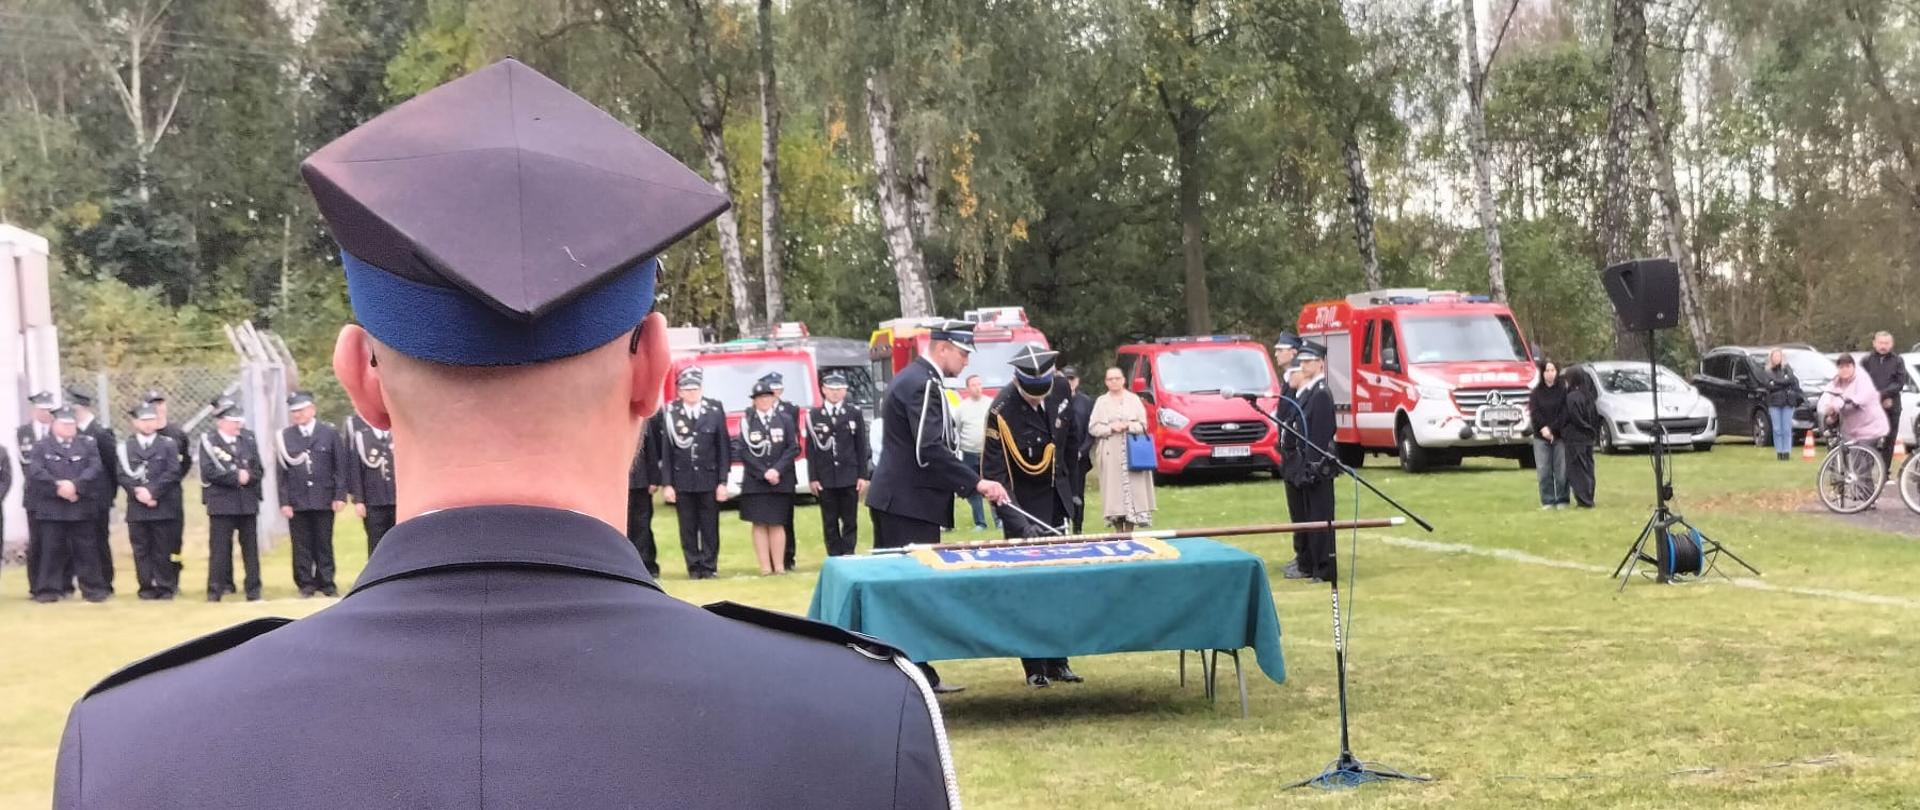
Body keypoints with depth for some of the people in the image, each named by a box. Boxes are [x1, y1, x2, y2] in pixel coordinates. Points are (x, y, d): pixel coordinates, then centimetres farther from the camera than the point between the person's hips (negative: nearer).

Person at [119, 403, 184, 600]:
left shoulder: (168, 445, 6)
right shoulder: (126, 447, 10)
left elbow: (172, 472, -3)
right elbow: (122, 475, 2)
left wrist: (152, 491, -13)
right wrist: (138, 493, -13)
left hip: (163, 507, -1)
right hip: (137, 508, 1)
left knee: (163, 549, 1)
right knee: (141, 550, 2)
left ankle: (165, 586, 7)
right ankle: (147, 587, 7)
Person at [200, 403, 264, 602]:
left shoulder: (248, 439, 11)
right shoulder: (209, 441, -2)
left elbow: (259, 469, 9)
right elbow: (210, 471, -13)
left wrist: (247, 476, -12)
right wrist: (236, 476, -13)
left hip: (248, 502, 4)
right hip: (221, 503, -4)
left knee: (250, 548, 7)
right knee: (219, 548, -3)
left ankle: (253, 590, 12)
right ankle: (216, 589, 3)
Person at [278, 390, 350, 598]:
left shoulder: (329, 433, 4)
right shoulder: (285, 437, 4)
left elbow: (340, 467, 3)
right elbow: (282, 472, 3)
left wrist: (340, 496, -4)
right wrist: (284, 502, -3)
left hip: (323, 500, 0)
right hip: (297, 501, 0)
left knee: (324, 544, 5)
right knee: (301, 546, 2)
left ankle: (326, 584, 13)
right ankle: (305, 585, 10)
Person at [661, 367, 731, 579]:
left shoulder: (715, 411, 0)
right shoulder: (671, 413, -1)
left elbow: (724, 449, 1)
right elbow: (666, 451, 1)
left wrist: (723, 482, -3)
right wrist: (668, 484, -3)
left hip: (709, 478, 0)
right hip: (682, 480, 0)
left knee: (709, 527, 3)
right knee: (688, 528, 4)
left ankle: (709, 566, 12)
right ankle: (694, 566, 12)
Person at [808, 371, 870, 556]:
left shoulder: (854, 414, 7)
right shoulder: (814, 416, 5)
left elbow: (861, 447, 5)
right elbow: (810, 449, 4)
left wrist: (863, 476, -1)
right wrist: (813, 478, -3)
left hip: (849, 477, 0)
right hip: (825, 478, 0)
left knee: (850, 520, 1)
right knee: (830, 522, 3)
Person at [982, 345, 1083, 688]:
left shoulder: (1061, 390, -8)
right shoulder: (1002, 411, -25)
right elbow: (994, 473, -25)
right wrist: (1018, 524, -34)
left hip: (1057, 504, 5)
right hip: (1024, 506, -5)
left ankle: (1057, 661, 15)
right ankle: (1034, 667, 2)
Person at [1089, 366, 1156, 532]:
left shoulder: (1134, 399, 9)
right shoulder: (1101, 402, 9)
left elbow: (1143, 425, 4)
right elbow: (1092, 428, 3)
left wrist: (1128, 426, -12)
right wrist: (1110, 428, -11)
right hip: (1110, 454, 0)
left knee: (1132, 488, -5)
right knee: (1114, 488, -5)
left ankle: (1129, 531, -2)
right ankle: (1118, 532, -1)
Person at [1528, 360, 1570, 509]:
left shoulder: (1563, 390, 2)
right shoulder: (1536, 392, 8)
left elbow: (1565, 413, -6)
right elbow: (1534, 413, -1)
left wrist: (1552, 429, -13)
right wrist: (1543, 428, -16)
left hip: (1560, 436, -2)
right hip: (1541, 437, 2)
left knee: (1561, 471, -3)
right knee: (1544, 471, -1)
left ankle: (1562, 500, 6)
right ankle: (1547, 501, 5)